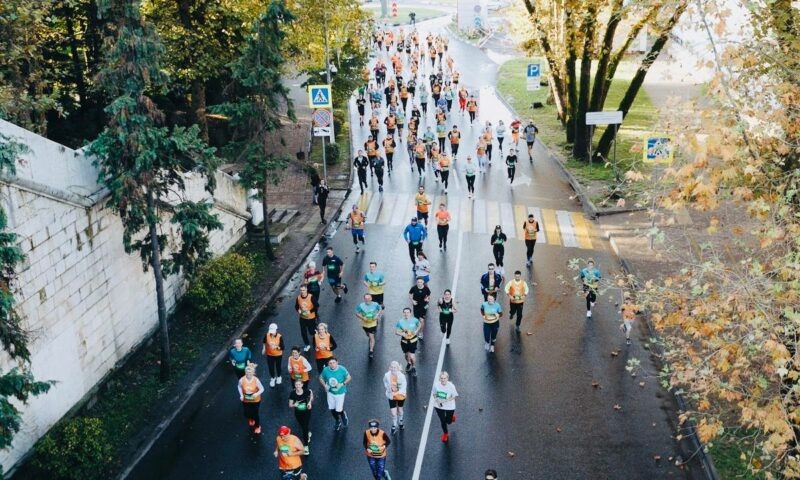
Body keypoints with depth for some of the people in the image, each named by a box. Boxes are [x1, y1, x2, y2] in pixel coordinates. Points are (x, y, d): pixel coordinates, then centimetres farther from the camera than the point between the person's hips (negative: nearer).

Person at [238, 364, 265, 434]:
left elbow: (262, 389, -16)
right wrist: (241, 395, -12)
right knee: (247, 414, 14)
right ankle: (251, 419, 54)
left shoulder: (256, 380, -27)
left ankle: (257, 426, 40)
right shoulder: (242, 380, -22)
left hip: (255, 400, -2)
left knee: (255, 414, 9)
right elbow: (239, 387, 0)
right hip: (246, 400, 2)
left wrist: (257, 394, -35)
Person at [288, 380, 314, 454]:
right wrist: (294, 405, -34)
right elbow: (290, 405, -12)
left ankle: (306, 446, 12)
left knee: (305, 428, -3)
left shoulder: (306, 391, -21)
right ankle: (308, 433, 55)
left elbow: (311, 394, 4)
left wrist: (310, 402, -10)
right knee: (303, 427, 20)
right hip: (298, 413, 2)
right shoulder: (293, 394, -20)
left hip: (307, 412, -2)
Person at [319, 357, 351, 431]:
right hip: (330, 392, 3)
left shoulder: (342, 369, -23)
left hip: (340, 392, -3)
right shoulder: (325, 370, -16)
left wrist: (342, 384, -26)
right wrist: (324, 385, -14)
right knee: (332, 408, 14)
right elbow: (321, 378, 2)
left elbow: (349, 378, -12)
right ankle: (337, 421, 44)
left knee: (338, 410, -1)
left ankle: (343, 415, 37)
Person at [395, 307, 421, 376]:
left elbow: (420, 325, 8)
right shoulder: (400, 321, -14)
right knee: (407, 354, 22)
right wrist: (402, 334, -26)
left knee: (412, 356, -9)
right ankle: (408, 364, 55)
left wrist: (416, 331, -7)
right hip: (404, 341, 2)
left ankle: (414, 368, 20)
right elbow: (396, 332, -7)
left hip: (413, 340, -2)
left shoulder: (414, 320, -14)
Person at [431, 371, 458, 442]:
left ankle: (452, 417, 51)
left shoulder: (451, 386, -25)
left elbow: (454, 396, -14)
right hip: (439, 406, 2)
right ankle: (445, 434, 41)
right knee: (443, 421, 12)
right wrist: (437, 400, -18)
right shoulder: (436, 384, -18)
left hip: (449, 406, -2)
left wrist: (445, 401, -24)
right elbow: (433, 394, -2)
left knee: (448, 421, 14)